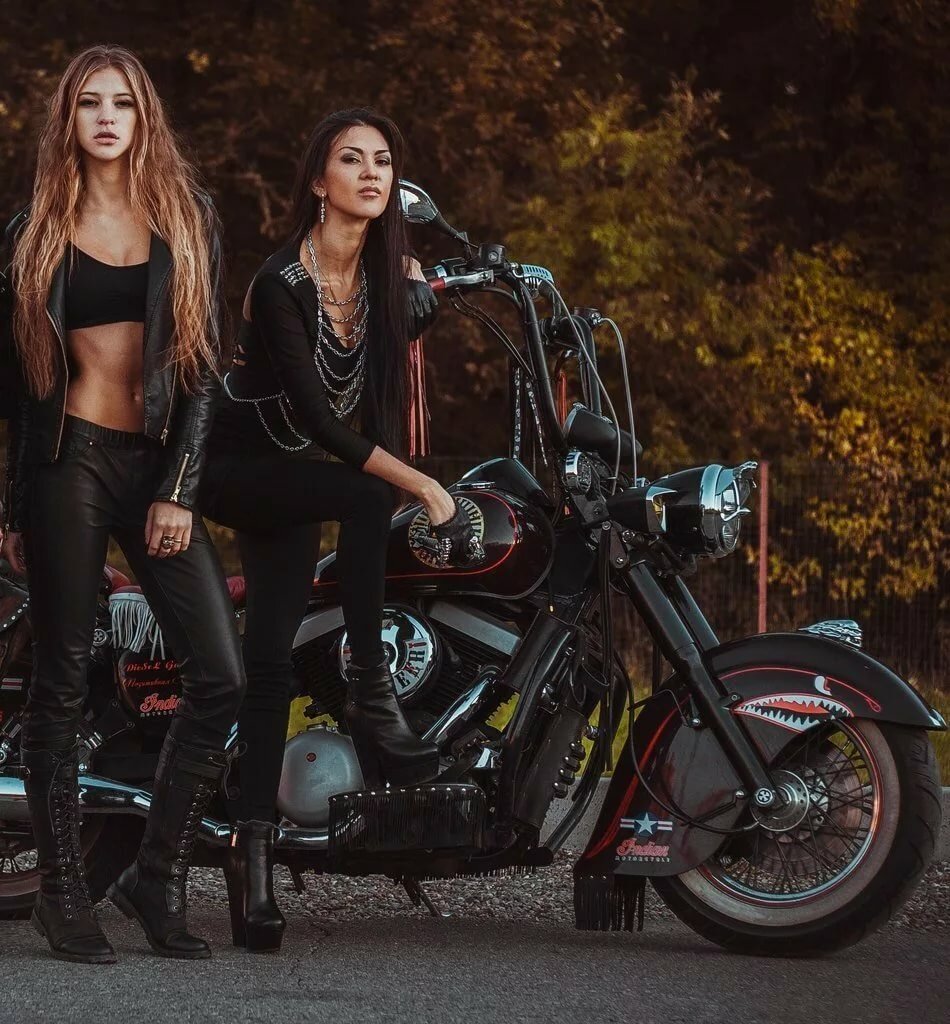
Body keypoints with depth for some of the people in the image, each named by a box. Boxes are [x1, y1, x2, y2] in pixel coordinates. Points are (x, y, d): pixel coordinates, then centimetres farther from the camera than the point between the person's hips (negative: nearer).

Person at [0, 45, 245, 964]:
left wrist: (179, 491, -6)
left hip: (159, 464, 2)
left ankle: (157, 875, 3)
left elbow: (205, 363, 3)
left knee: (220, 677, -9)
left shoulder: (187, 218, 8)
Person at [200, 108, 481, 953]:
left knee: (272, 661, -7)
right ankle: (371, 695, -27)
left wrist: (424, 294, -2)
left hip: (297, 477, 5)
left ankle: (253, 851, -12)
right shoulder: (281, 283, -23)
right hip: (237, 468, -5)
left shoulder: (385, 276, -3)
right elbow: (316, 415, -30)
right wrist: (422, 486, -35)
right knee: (365, 497, -33)